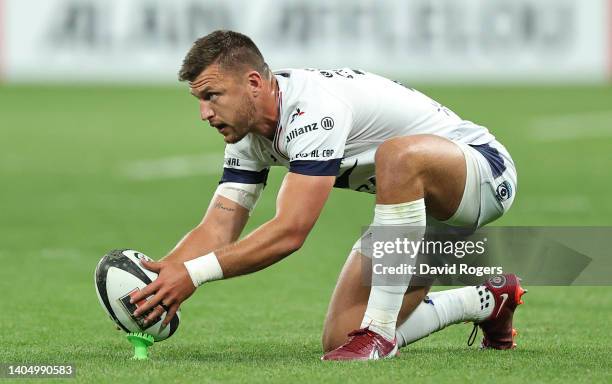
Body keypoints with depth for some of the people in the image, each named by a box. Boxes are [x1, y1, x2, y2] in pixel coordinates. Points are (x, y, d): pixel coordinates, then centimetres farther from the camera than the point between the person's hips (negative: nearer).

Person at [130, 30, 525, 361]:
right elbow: (217, 230, -5)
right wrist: (158, 281, -22)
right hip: (420, 206, 9)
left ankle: (380, 331, -32)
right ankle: (487, 301, 22)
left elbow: (290, 232, -37)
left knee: (399, 155, -43)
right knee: (340, 342, -2)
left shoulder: (313, 108, -32)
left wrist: (193, 273, -39)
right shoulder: (249, 137, -3)